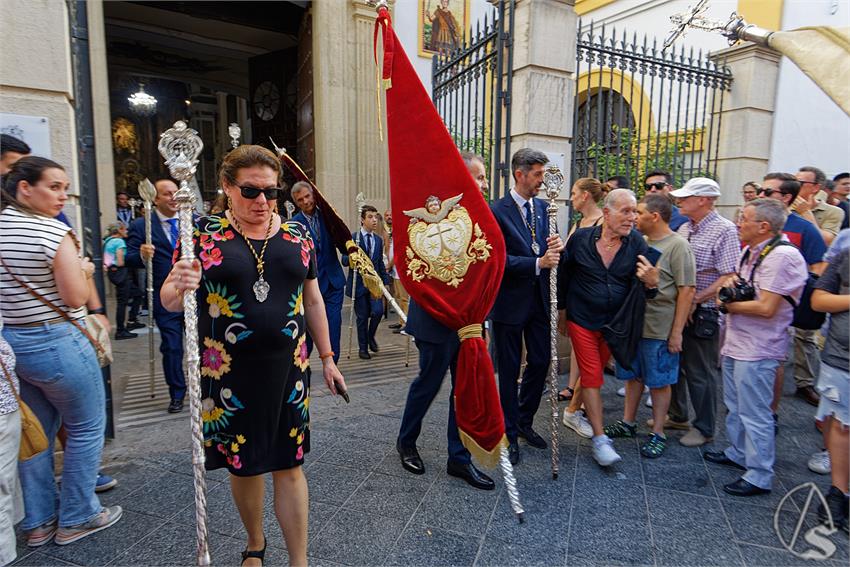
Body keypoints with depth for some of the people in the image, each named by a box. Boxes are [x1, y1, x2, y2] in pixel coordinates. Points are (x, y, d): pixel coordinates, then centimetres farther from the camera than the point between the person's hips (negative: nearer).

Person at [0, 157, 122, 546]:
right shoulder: (53, 231, -17)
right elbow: (75, 297, -18)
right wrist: (84, 269, -1)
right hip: (56, 343, -8)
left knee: (37, 431, 19)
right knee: (87, 428, 9)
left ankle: (38, 522, 31)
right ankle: (77, 518, 21)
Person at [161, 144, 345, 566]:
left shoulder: (297, 234, 4)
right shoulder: (203, 233, -3)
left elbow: (313, 300, 10)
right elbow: (169, 299, -4)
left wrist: (327, 357, 10)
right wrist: (179, 286, -28)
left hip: (287, 369, 1)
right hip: (228, 372, -1)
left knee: (289, 465, 8)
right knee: (242, 464, 14)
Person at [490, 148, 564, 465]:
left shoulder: (541, 207, 7)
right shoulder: (497, 212, -13)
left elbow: (546, 249, 12)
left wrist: (555, 248, -11)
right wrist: (538, 263, -25)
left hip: (539, 300, 6)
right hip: (510, 302, -6)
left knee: (540, 362, 14)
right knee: (509, 369, 8)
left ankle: (524, 421, 36)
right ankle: (509, 433, 25)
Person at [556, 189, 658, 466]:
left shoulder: (637, 243, -8)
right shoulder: (581, 238, -11)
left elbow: (644, 283, -5)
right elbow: (563, 275, 1)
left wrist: (651, 282, -29)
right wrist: (561, 310, 7)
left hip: (615, 322, 3)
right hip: (582, 319, -2)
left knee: (593, 372, 19)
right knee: (592, 377, -2)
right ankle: (600, 439, 5)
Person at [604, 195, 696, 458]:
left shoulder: (677, 245, -12)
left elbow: (687, 290, -15)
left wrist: (676, 332, -16)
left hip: (659, 329, -6)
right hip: (632, 324, 7)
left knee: (659, 382, 7)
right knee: (633, 375, 17)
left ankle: (658, 434, 21)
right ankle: (627, 423, 32)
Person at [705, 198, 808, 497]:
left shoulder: (782, 256, -20)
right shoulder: (749, 251, 9)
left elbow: (766, 307, -25)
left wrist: (728, 304, -11)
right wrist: (730, 283, -1)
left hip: (756, 350, -10)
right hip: (735, 342, 10)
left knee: (754, 414, 1)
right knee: (734, 405, 22)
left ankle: (759, 476, 14)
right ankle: (737, 453, 40)